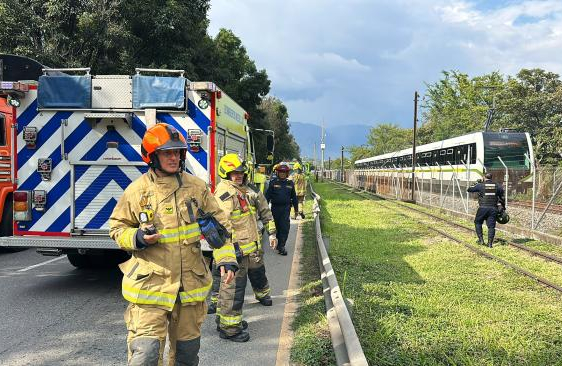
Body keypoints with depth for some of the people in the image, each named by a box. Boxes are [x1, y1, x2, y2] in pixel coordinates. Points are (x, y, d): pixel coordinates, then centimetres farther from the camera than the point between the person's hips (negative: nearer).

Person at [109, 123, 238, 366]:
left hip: (190, 284, 3)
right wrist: (137, 238, -15)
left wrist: (226, 258, -1)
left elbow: (219, 223, 9)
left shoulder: (195, 186, 3)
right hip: (150, 284, -3)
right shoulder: (137, 190, -4)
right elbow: (117, 228, 6)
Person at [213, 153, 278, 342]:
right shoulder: (226, 192, -16)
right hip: (235, 249, -11)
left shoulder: (239, 191, 18)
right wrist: (233, 247, -29)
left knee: (229, 286, 20)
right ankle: (229, 328, 3)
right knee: (233, 287, -5)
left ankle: (224, 318, 34)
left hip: (242, 248, 11)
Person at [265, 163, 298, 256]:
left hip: (286, 208, 1)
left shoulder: (290, 183, 7)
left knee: (285, 227, -8)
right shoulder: (273, 182, -1)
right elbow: (268, 195, 0)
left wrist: (296, 208, 18)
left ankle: (281, 246, -5)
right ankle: (280, 243, 28)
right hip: (275, 207, -1)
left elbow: (294, 197, 15)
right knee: (278, 227, 11)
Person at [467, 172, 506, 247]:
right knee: (491, 226, 5)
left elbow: (469, 189, 7)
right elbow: (502, 197, 13)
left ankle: (481, 239, 11)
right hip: (493, 209, 2)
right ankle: (490, 243, 1)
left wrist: (477, 184, 22)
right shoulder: (497, 186, 6)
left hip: (483, 208, -2)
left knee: (478, 222, 17)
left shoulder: (480, 185, -4)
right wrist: (503, 207, 25)